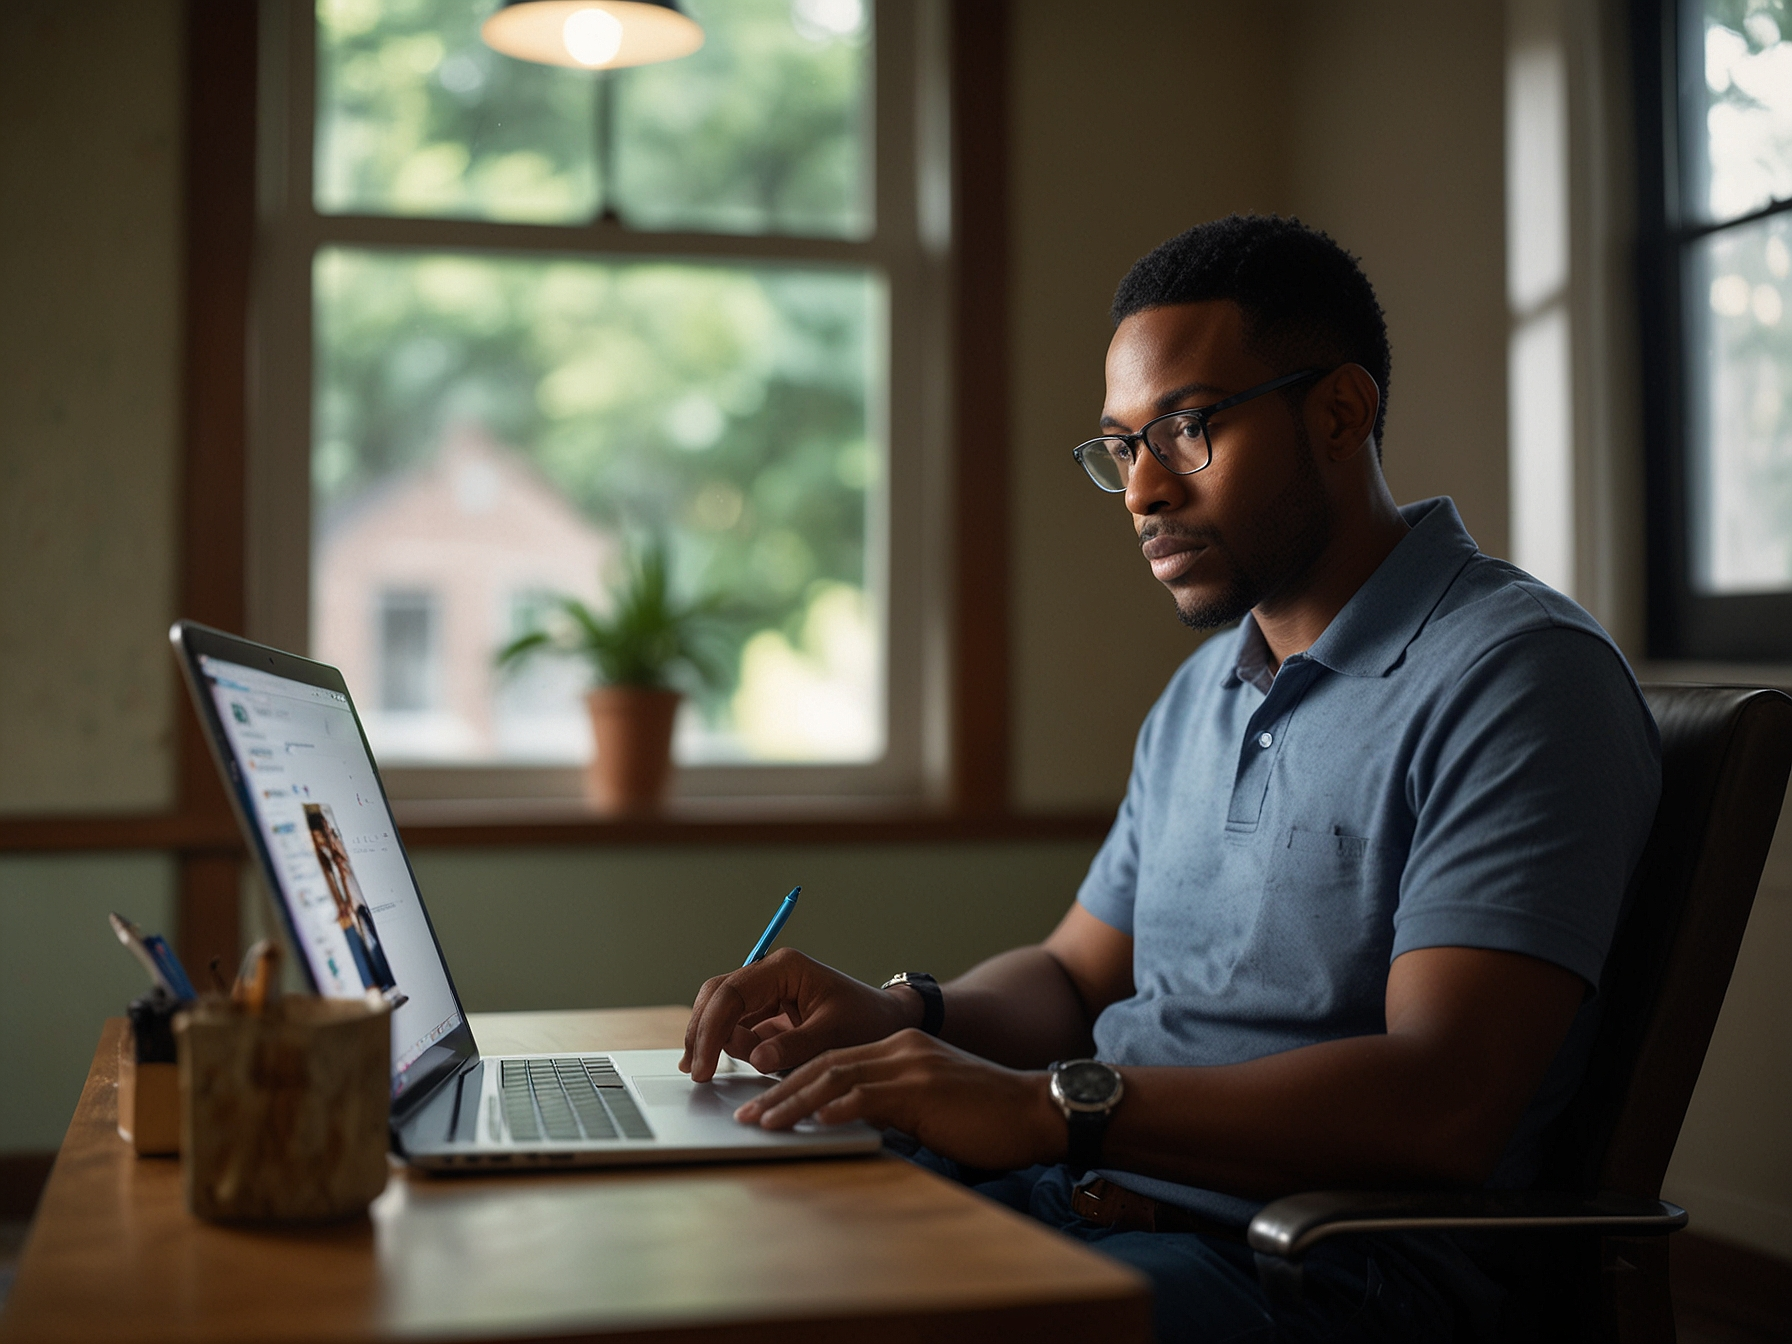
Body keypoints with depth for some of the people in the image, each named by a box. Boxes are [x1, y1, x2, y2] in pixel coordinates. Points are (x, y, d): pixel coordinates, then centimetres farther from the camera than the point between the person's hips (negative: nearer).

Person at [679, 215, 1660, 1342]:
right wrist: (899, 1019, 1)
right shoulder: (1199, 696, 19)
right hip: (1071, 1201, 8)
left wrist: (1055, 1106, -27)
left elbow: (1442, 1103, -21)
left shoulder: (1519, 674, -11)